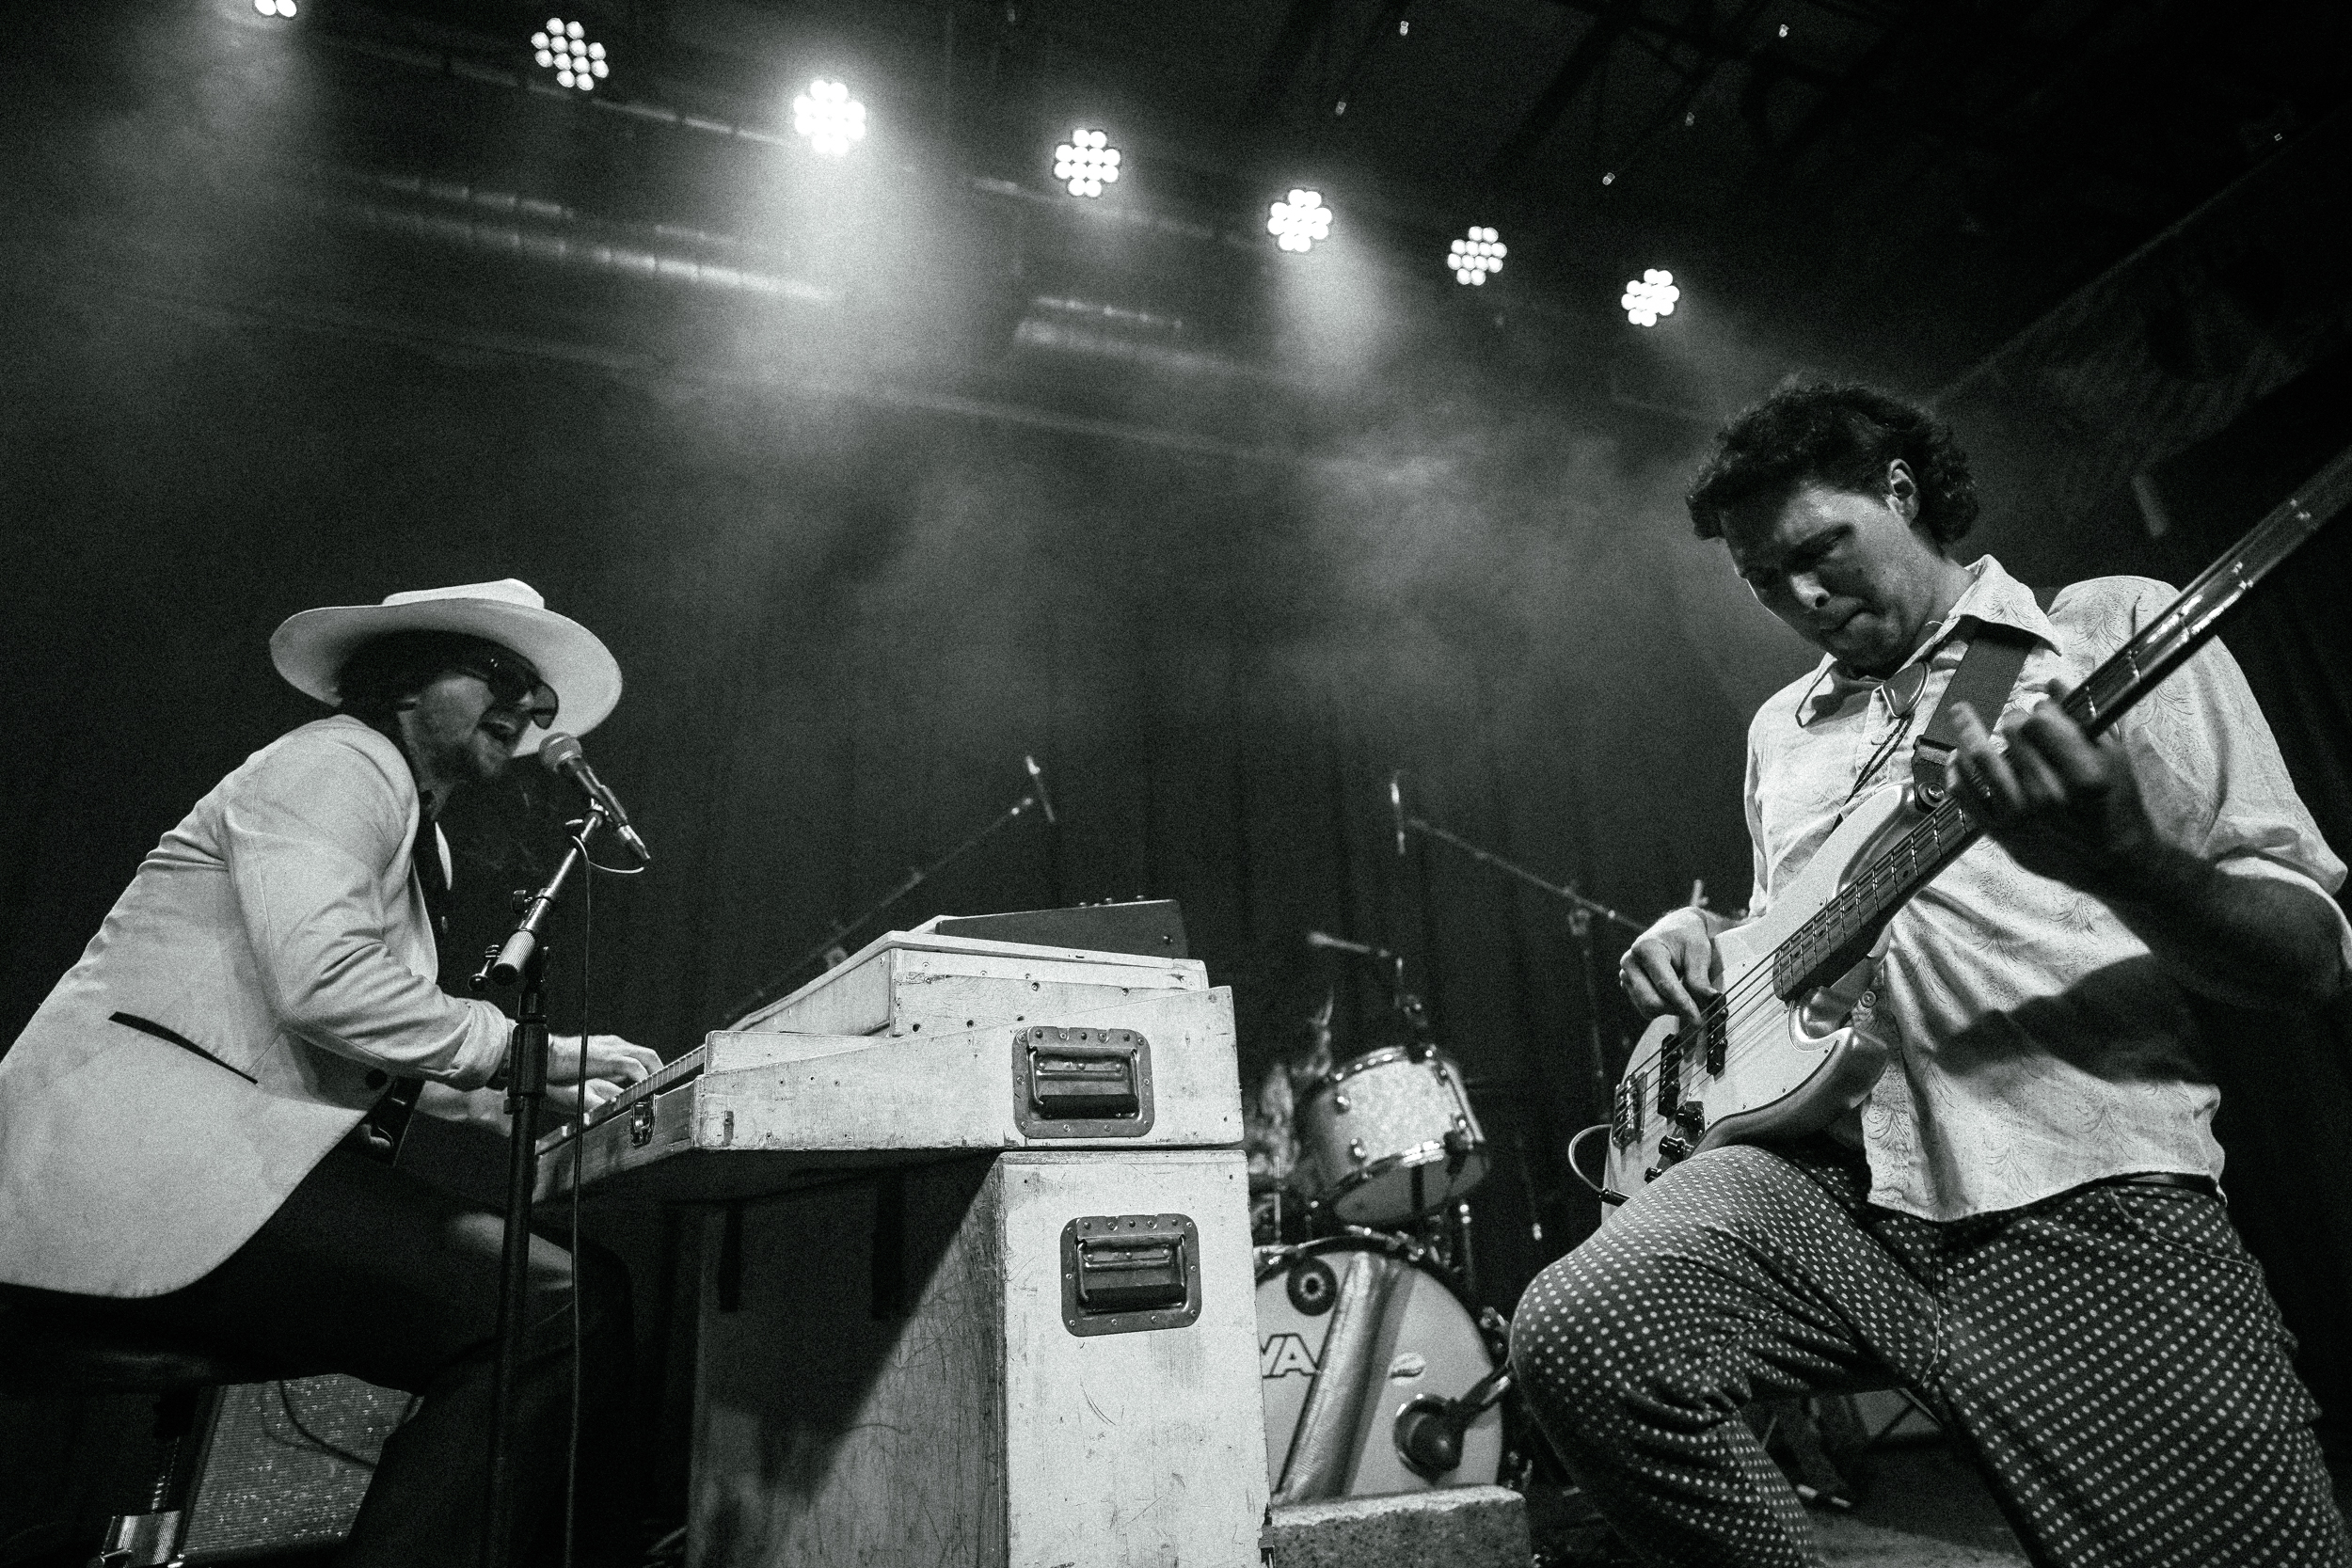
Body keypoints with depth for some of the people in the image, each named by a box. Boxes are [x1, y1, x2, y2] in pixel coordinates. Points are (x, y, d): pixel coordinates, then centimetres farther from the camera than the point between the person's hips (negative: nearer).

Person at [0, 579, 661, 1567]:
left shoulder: (420, 842, 23)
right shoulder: (337, 762, -5)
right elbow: (323, 980, -21)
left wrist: (529, 1097, 11)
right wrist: (524, 1047, -14)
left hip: (224, 1151, 10)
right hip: (138, 1145, -10)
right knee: (569, 1306, -26)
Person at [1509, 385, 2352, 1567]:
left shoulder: (2112, 628, 6)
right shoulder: (1781, 727, 22)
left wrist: (2121, 860, -22)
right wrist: (1698, 935, 7)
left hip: (2082, 1195, -3)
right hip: (1824, 1179, 4)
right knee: (1572, 1337, -22)